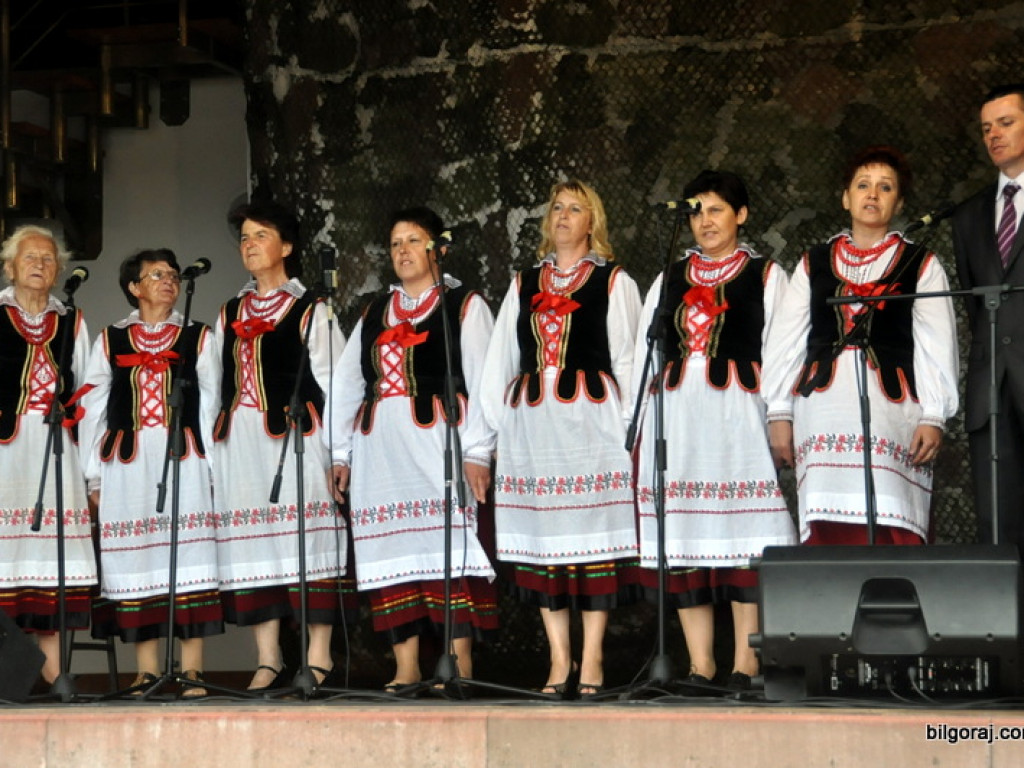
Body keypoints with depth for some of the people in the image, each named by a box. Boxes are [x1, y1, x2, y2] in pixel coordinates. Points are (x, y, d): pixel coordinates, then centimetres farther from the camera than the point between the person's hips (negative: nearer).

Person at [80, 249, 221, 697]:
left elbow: (210, 406, 8)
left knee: (188, 555, -7)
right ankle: (147, 672, 3)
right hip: (127, 460, 1)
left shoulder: (198, 338, 13)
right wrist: (94, 474, 6)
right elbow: (92, 408, 12)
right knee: (135, 558, -2)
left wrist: (210, 465, -1)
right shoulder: (110, 342, 14)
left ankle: (191, 670, -5)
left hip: (184, 459, -1)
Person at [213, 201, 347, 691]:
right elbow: (219, 384, 20)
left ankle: (317, 656, -4)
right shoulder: (230, 315, 20)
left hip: (294, 435, -5)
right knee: (252, 541, 1)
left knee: (307, 538, -8)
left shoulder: (310, 310, 3)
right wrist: (214, 444, 12)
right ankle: (267, 659, 6)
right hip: (239, 441, 5)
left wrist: (335, 453, -9)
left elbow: (329, 383, -1)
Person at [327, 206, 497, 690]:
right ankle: (406, 670, 0)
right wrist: (340, 452, 11)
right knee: (393, 552, -1)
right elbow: (346, 383, 20)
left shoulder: (465, 305, 8)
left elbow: (482, 381, -1)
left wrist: (476, 451, -11)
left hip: (437, 441, -5)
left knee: (447, 549, -12)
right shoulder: (375, 314, 22)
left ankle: (460, 666, -12)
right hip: (379, 448, 5)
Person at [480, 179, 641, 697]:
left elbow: (626, 358, 4)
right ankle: (559, 660, 5)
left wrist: (626, 426, -5)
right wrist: (496, 426, 10)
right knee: (542, 537, 1)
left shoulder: (614, 282, 8)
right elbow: (500, 359, 18)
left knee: (593, 534, -5)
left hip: (591, 418, -4)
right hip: (530, 420, 4)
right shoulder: (523, 285, 19)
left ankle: (592, 660, -1)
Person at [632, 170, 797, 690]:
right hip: (675, 414, 4)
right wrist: (638, 423, 7)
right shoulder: (669, 281, 20)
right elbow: (643, 354, 17)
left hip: (737, 413, -4)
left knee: (743, 531, -8)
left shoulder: (766, 277, 10)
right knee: (682, 536, -1)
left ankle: (745, 665, -6)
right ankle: (700, 666, 2)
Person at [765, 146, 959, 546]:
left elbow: (937, 348, 4)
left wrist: (933, 418, -5)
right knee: (826, 534, -5)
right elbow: (785, 343, 14)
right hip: (823, 413, 2)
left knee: (893, 536, -11)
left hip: (892, 407, -2)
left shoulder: (921, 266, 11)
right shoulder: (813, 264, 17)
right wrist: (779, 414, 6)